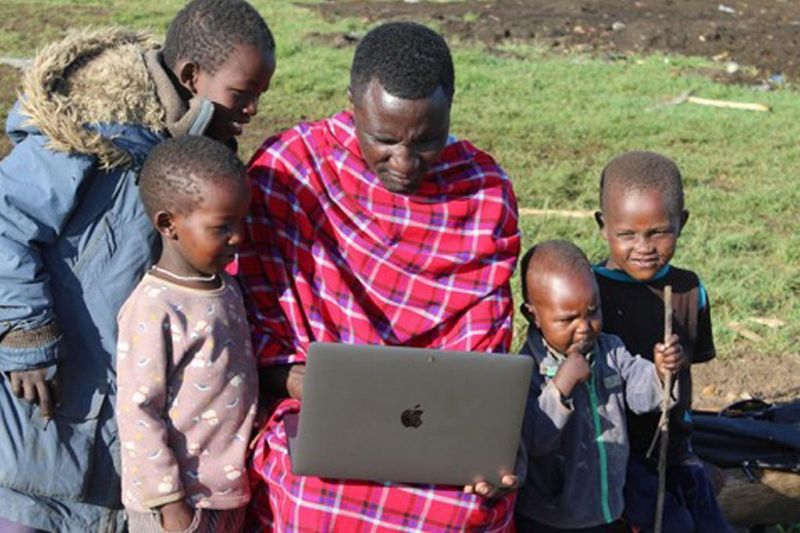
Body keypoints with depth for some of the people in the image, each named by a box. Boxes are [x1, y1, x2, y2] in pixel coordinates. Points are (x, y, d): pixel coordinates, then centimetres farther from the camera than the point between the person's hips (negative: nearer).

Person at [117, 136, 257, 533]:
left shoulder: (226, 288, 5)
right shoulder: (153, 309, -20)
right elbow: (137, 411, -19)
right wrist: (167, 501, -17)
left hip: (228, 490, 8)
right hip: (179, 500, -8)